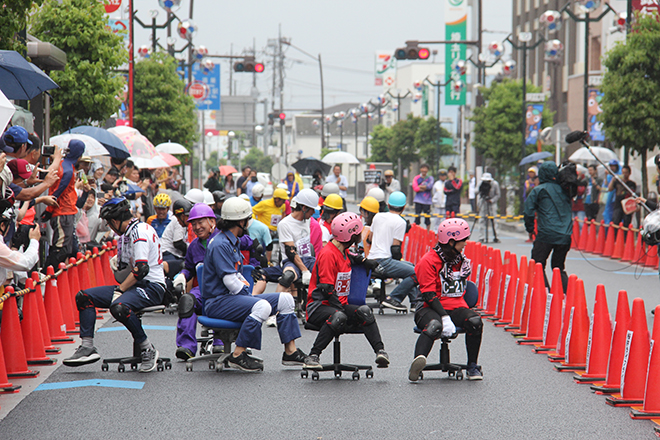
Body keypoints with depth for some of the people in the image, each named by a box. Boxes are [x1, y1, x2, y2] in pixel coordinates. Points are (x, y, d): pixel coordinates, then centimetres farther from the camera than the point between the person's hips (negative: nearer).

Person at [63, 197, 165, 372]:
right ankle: (87, 348, -4)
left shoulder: (140, 232, -14)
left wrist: (120, 290, -19)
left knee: (119, 307, -38)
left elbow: (141, 269, -24)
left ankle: (147, 350, -20)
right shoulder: (125, 235, 17)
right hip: (133, 286, 10)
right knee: (84, 297, 2)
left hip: (151, 287, -10)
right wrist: (118, 263, 4)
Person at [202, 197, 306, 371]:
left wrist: (248, 292, 8)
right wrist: (249, 296, -10)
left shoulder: (232, 242, 18)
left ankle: (290, 351, 5)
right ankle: (237, 355, -27)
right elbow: (230, 281, -22)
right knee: (262, 306, -35)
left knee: (285, 299, 5)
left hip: (233, 297, 11)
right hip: (217, 301, -11)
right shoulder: (220, 244, -16)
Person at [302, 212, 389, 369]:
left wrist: (363, 261, 18)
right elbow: (326, 288, -20)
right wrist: (341, 309, -25)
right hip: (319, 306, -8)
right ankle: (313, 356, -33)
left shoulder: (344, 253, 13)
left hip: (340, 304, 8)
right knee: (338, 317, -37)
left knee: (364, 311, -17)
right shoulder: (328, 254, -15)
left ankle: (380, 351, -24)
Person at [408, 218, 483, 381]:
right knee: (435, 325, -39)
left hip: (455, 307, 5)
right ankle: (418, 360, -55)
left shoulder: (462, 261, 15)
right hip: (430, 308, -5)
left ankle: (472, 367, -12)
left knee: (475, 321, -25)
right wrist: (445, 317, -26)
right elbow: (429, 294, -15)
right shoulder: (428, 261, -8)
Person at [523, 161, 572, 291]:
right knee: (559, 267, 18)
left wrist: (530, 230, 8)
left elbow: (529, 211, -3)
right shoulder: (563, 189, 10)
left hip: (546, 235, -4)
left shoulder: (538, 190, -1)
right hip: (565, 236, 5)